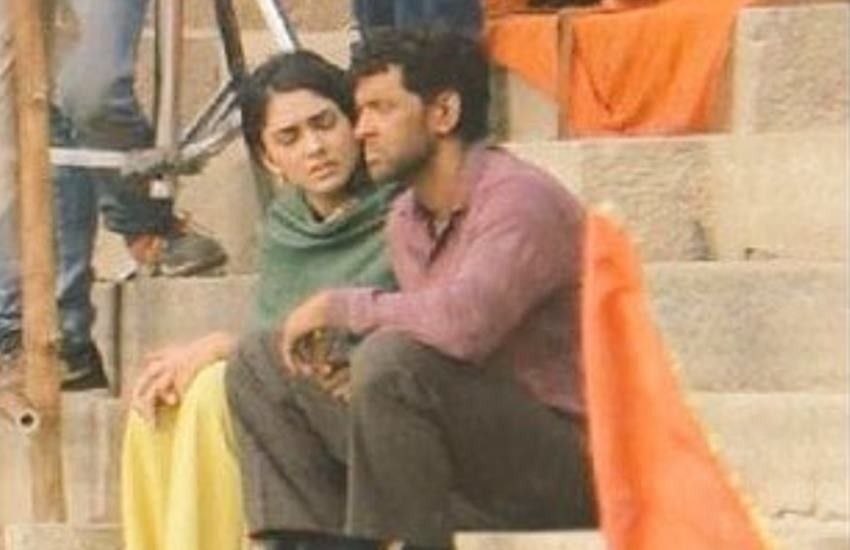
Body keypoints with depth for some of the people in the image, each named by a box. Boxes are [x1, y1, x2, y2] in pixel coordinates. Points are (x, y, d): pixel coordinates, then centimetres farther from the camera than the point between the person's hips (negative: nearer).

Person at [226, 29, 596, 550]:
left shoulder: (519, 199, -16)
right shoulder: (406, 220, 11)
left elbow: (466, 321, -33)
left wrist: (340, 306, -19)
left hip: (564, 464, -9)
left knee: (391, 361, -34)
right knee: (259, 365, 6)